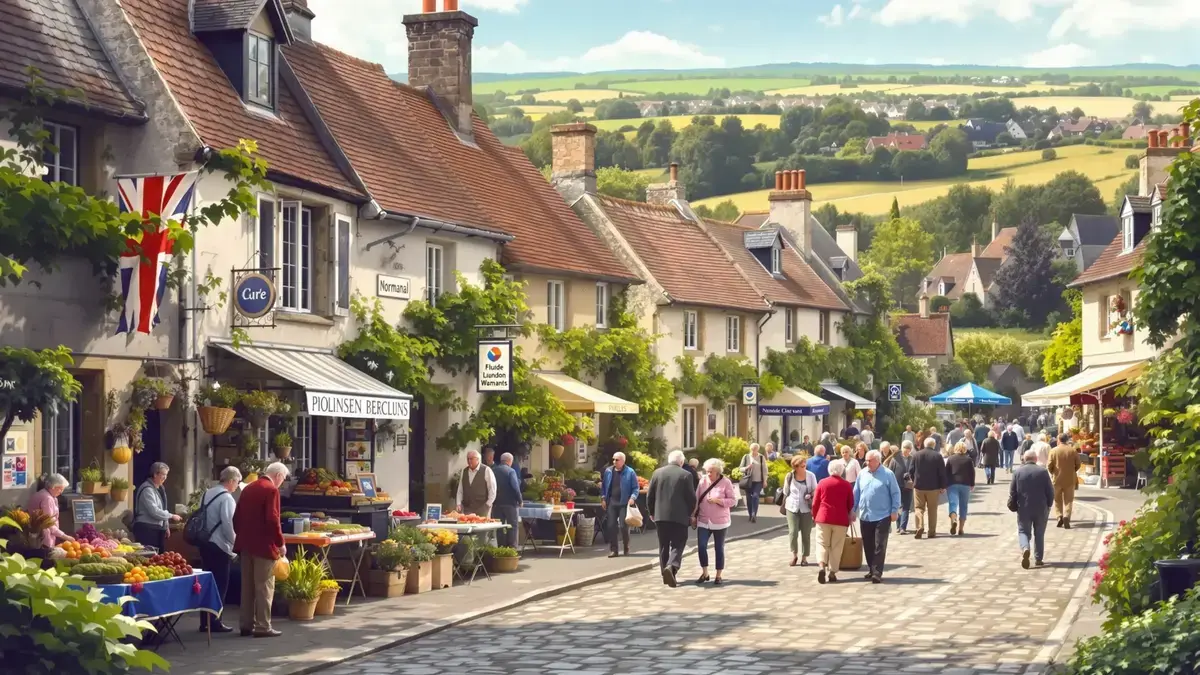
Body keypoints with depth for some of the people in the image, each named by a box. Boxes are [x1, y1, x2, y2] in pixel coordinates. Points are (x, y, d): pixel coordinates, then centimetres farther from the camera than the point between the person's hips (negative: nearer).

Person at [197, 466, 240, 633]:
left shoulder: (207, 494, 10)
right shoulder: (227, 498, -15)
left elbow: (201, 517, 14)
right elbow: (228, 524, -19)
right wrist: (234, 542, -7)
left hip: (205, 543, 8)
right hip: (220, 546, -8)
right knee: (220, 584, 0)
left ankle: (205, 622, 15)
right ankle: (214, 622, 1)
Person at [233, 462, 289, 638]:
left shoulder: (248, 489, 14)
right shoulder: (271, 490, -11)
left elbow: (236, 517, 16)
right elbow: (272, 519, -19)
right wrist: (280, 543, -12)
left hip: (246, 544, 8)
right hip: (264, 545, -8)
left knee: (247, 586, 12)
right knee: (264, 587, -4)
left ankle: (246, 625, 15)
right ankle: (262, 627, -4)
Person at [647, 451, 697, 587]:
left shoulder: (657, 472, 3)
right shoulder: (685, 475, -5)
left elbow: (650, 496, 5)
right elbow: (691, 498, -4)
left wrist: (652, 512, 17)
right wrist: (690, 513, 12)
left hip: (660, 516, 3)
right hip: (679, 516, -3)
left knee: (664, 546, 13)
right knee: (677, 545, 1)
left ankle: (666, 576, 16)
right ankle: (671, 567, -25)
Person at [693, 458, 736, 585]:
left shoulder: (725, 483, -8)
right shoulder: (703, 481, 1)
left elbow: (733, 500, -9)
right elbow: (697, 499, 7)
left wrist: (718, 500, -22)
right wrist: (694, 515, 5)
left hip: (720, 522, -3)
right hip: (703, 521, 3)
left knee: (719, 548, 5)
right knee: (701, 546, -7)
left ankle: (718, 576, 16)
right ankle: (704, 573, 10)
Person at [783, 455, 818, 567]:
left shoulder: (810, 476, -5)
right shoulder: (789, 477, -2)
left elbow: (815, 490, 3)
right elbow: (786, 492, 9)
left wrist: (810, 495, -17)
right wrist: (784, 505, 11)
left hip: (806, 508, 0)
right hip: (792, 508, 0)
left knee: (806, 534, 5)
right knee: (793, 532, -8)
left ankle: (804, 557, 16)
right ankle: (794, 554, 9)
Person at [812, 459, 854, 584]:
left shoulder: (822, 483, -1)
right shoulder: (847, 485, -1)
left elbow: (815, 503, 1)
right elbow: (851, 504, 6)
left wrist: (815, 516, 16)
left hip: (823, 518, 0)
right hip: (841, 520, 0)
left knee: (823, 544, 6)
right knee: (836, 547, 7)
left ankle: (822, 566, -15)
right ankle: (832, 572, 6)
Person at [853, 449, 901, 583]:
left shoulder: (887, 474, -5)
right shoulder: (862, 474, 7)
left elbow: (895, 493, -2)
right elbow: (856, 493, 12)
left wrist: (895, 511, -8)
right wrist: (852, 510, 11)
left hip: (882, 517, -4)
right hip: (865, 517, 4)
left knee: (880, 546, -6)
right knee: (868, 546, 10)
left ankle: (877, 573, -6)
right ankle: (871, 570, 22)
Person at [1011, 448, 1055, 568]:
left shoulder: (1017, 472, -3)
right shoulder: (1043, 472, -5)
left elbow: (1012, 492, -2)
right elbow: (1050, 491, -3)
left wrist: (1013, 505, 11)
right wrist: (1048, 505, 10)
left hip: (1023, 509, 0)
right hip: (1041, 509, 0)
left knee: (1023, 531, 7)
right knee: (1039, 534, 13)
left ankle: (1025, 549, -22)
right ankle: (1039, 559, 15)